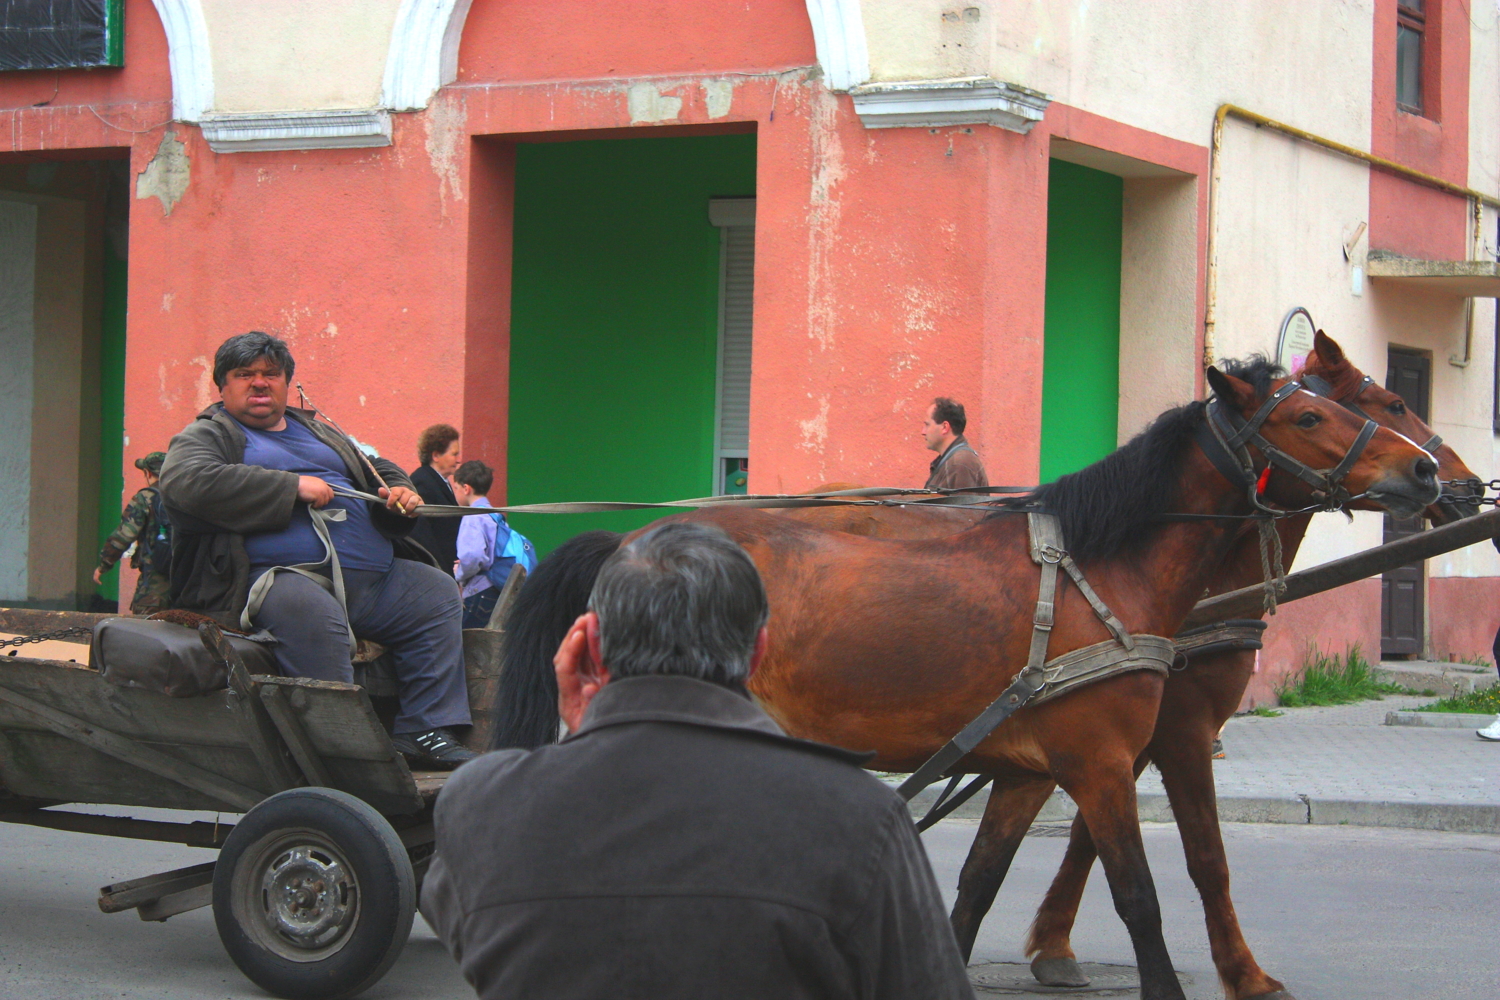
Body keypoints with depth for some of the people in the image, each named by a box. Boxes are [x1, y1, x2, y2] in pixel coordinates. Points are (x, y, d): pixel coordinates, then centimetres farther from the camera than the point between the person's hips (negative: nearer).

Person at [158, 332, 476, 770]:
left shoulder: (319, 433, 31)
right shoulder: (206, 437, 10)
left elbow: (379, 471, 41)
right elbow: (189, 483, -13)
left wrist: (399, 492, 13)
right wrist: (293, 487, -12)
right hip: (279, 574, -7)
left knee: (436, 593, -8)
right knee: (314, 614, -38)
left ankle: (423, 733, -12)